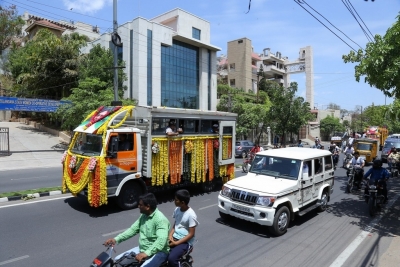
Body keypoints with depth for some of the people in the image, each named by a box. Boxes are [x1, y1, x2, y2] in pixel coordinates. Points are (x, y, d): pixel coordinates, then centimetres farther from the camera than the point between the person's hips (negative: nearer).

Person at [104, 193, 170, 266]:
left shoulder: (160, 219, -25)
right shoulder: (143, 216, 4)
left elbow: (162, 240, -35)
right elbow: (133, 229, 7)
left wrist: (146, 253, -45)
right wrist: (116, 239, -5)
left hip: (158, 252, -8)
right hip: (142, 249, 9)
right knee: (118, 259, 3)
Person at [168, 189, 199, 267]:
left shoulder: (191, 215, -19)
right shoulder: (177, 209, 1)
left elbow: (191, 234, -16)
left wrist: (176, 243, -18)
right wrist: (170, 235, -5)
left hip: (185, 242, -7)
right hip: (174, 238, 7)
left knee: (171, 258, -27)